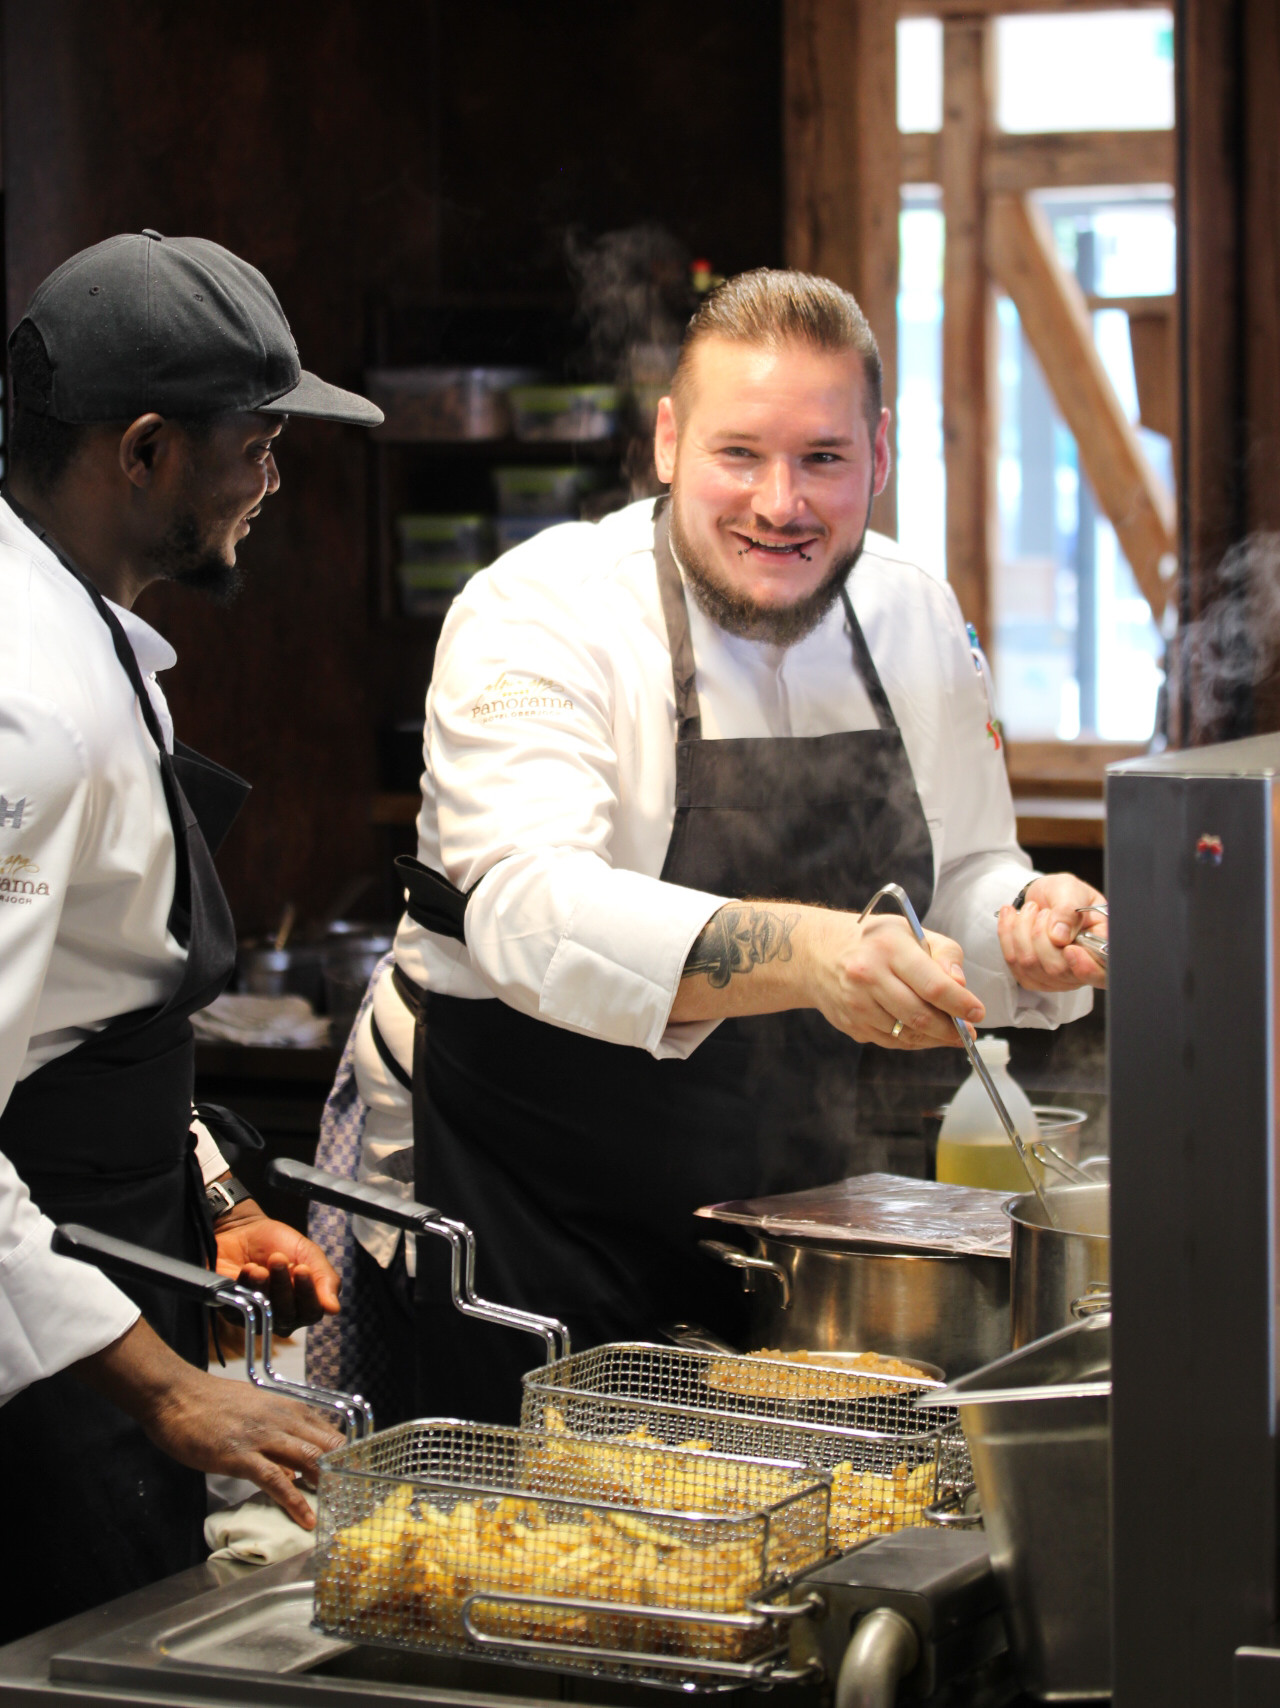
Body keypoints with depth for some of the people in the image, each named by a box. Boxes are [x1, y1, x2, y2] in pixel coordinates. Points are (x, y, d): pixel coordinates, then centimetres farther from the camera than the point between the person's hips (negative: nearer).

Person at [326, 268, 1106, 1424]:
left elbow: (960, 884, 14)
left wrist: (1024, 928, -12)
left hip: (777, 1219, 5)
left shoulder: (915, 621, 2)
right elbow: (530, 911, -34)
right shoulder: (539, 618, -18)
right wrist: (801, 953, -50)